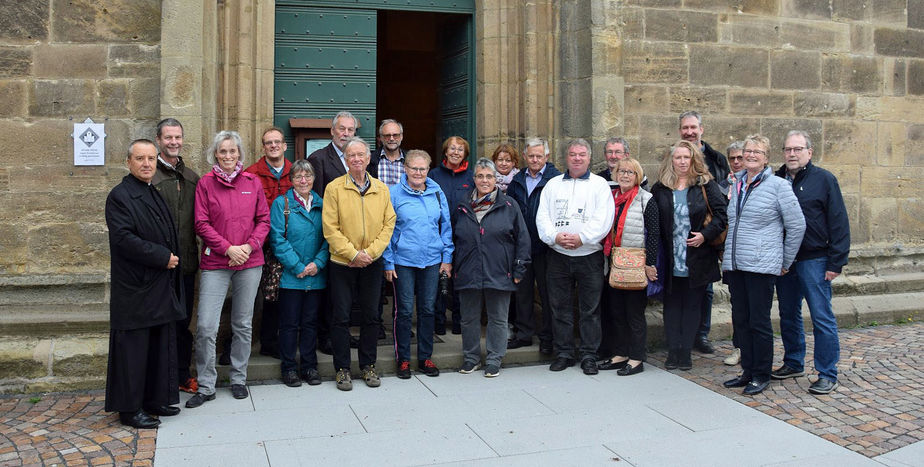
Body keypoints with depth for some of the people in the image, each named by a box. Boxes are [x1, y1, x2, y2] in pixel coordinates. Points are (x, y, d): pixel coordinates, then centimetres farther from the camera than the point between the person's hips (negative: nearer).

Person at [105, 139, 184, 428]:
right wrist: (163, 257, -17)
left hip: (161, 287, 8)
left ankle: (155, 399, 25)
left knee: (160, 347, 13)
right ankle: (129, 409, 11)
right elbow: (124, 239, -21)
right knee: (133, 350, 0)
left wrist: (172, 259, 8)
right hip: (135, 288, -8)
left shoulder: (155, 195, 16)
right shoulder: (120, 196, -10)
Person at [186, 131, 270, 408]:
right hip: (215, 262, -2)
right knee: (205, 327, -6)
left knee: (243, 324, 10)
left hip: (249, 262, 2)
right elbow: (202, 224, -2)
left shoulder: (253, 182, 7)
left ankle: (239, 379, 24)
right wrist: (228, 248, -12)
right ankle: (206, 387, 9)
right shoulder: (205, 183, 2)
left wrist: (250, 245, -8)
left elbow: (264, 220, 7)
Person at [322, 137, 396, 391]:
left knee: (372, 315, 11)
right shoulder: (334, 188, -5)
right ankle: (342, 368, 16)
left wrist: (370, 252, -11)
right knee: (341, 317, 4)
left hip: (372, 263, 3)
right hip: (341, 262, -3)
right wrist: (353, 254, -15)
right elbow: (330, 228, -9)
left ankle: (368, 365, 25)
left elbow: (388, 224, 1)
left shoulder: (381, 189, 4)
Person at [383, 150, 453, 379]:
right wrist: (388, 263, -4)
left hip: (432, 260, 3)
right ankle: (403, 359, 15)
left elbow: (446, 227, 11)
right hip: (403, 261, -3)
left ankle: (425, 357, 22)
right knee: (404, 310, 2)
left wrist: (447, 258, 6)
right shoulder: (394, 193, -3)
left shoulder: (437, 193, 5)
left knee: (427, 309, 10)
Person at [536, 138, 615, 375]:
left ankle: (589, 356, 12)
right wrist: (555, 236, -13)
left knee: (590, 309, 2)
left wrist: (582, 237, -18)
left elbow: (603, 218, -7)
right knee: (559, 307, 7)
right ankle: (563, 353, 18)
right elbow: (542, 216, 4)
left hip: (589, 254, -2)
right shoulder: (553, 184, 13)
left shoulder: (600, 185, 5)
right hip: (558, 255, 3)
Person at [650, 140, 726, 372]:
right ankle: (673, 351, 11)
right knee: (672, 305, 5)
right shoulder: (660, 188, 5)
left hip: (697, 259, -2)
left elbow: (721, 213, -2)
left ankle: (685, 352, 11)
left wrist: (705, 234, -15)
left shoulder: (706, 185, 1)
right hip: (670, 259, 2)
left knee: (692, 305, 6)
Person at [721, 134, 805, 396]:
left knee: (759, 322, -1)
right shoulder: (737, 185, 13)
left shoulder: (778, 186, -5)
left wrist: (785, 262, 0)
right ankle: (748, 371, 23)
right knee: (740, 321, 11)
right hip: (734, 266, 6)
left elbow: (797, 225, -3)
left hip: (761, 266, -6)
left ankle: (761, 375, 12)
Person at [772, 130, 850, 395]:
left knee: (822, 318, -2)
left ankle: (827, 375, 6)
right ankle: (793, 363, 29)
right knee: (788, 315, 14)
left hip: (814, 259, -5)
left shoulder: (824, 179, -4)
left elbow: (839, 223, -6)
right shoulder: (776, 180, 9)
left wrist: (836, 262, -11)